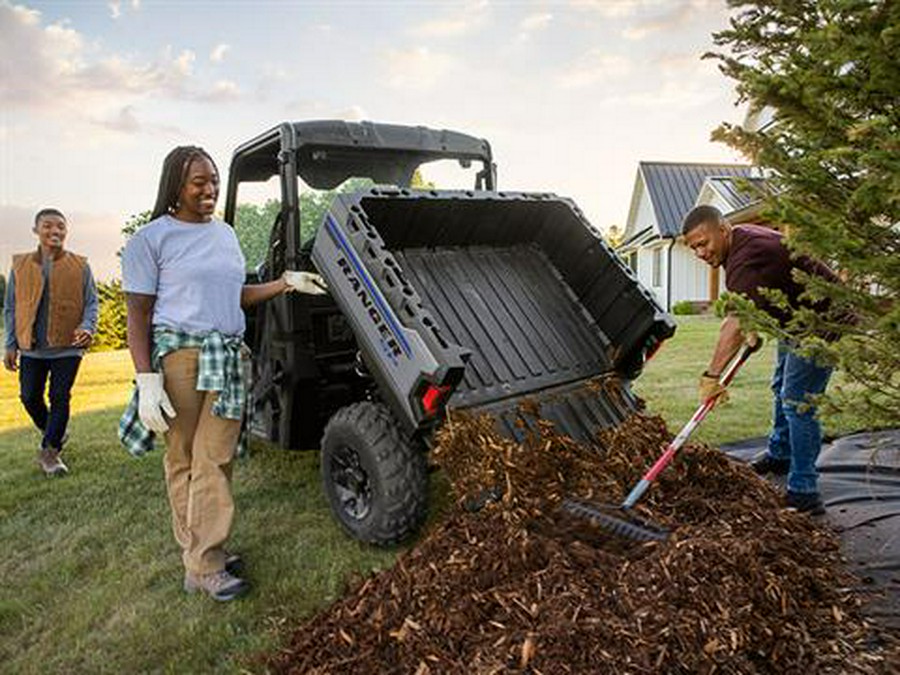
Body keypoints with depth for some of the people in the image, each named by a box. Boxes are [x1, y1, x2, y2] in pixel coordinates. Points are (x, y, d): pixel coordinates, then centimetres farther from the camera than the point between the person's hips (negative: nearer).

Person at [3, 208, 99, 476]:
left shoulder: (80, 266, 1)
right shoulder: (20, 265, 5)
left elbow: (91, 303, 3)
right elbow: (10, 308, 9)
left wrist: (87, 328, -17)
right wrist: (11, 345, 5)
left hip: (68, 346, -2)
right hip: (32, 347, 2)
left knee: (60, 398, 1)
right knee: (30, 396, 9)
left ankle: (50, 450, 13)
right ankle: (53, 433, 36)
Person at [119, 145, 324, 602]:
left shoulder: (225, 234, 16)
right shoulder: (152, 238, -2)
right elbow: (138, 314, -5)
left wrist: (287, 283, 11)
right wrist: (146, 378, -14)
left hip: (229, 358, 5)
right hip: (179, 355, -4)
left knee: (215, 460, 3)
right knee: (183, 459, 5)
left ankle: (203, 561, 14)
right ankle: (197, 556, 16)